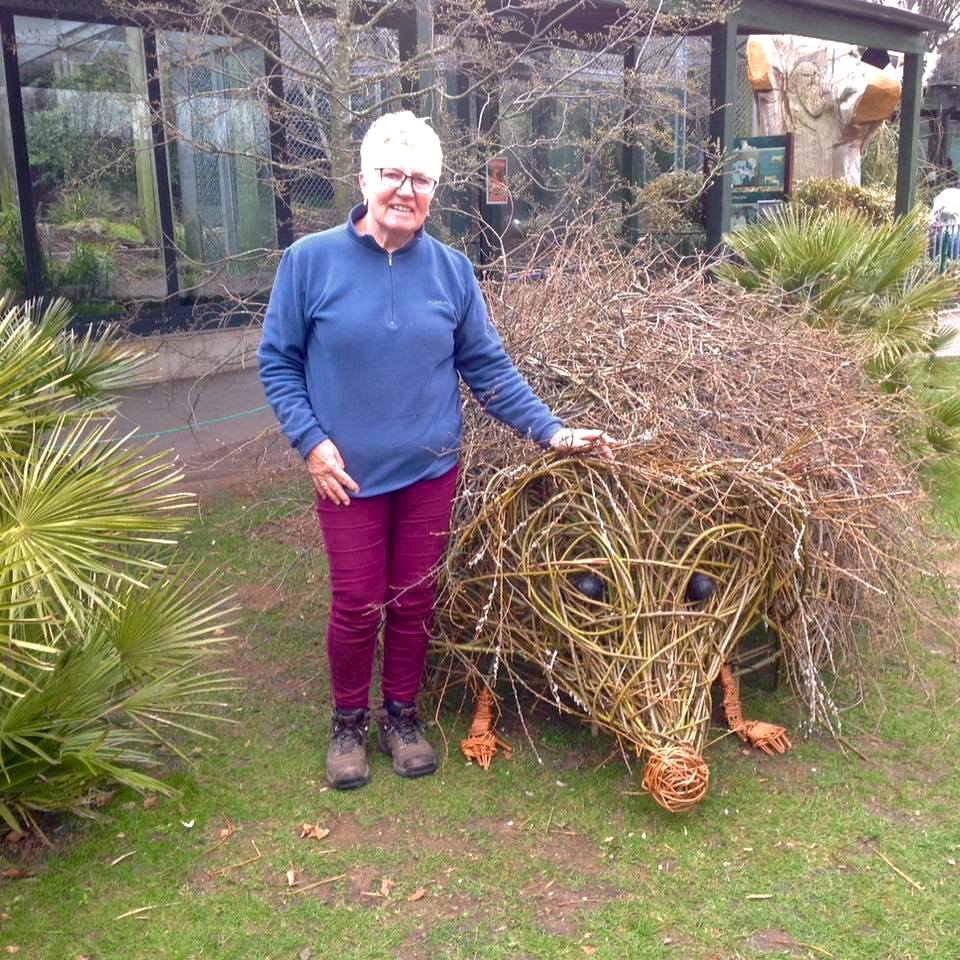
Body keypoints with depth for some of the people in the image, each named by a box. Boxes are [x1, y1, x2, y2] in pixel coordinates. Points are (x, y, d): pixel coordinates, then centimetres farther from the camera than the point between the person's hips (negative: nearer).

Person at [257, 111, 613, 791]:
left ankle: (402, 712, 35)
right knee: (357, 605, 7)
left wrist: (553, 432, -6)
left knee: (414, 602, 13)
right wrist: (311, 441, -13)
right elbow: (278, 361, -2)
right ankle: (349, 721, 31)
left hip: (431, 471, 2)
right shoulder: (310, 261, -8)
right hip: (349, 473, -2)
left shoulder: (452, 271, -1)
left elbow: (489, 368, 2)